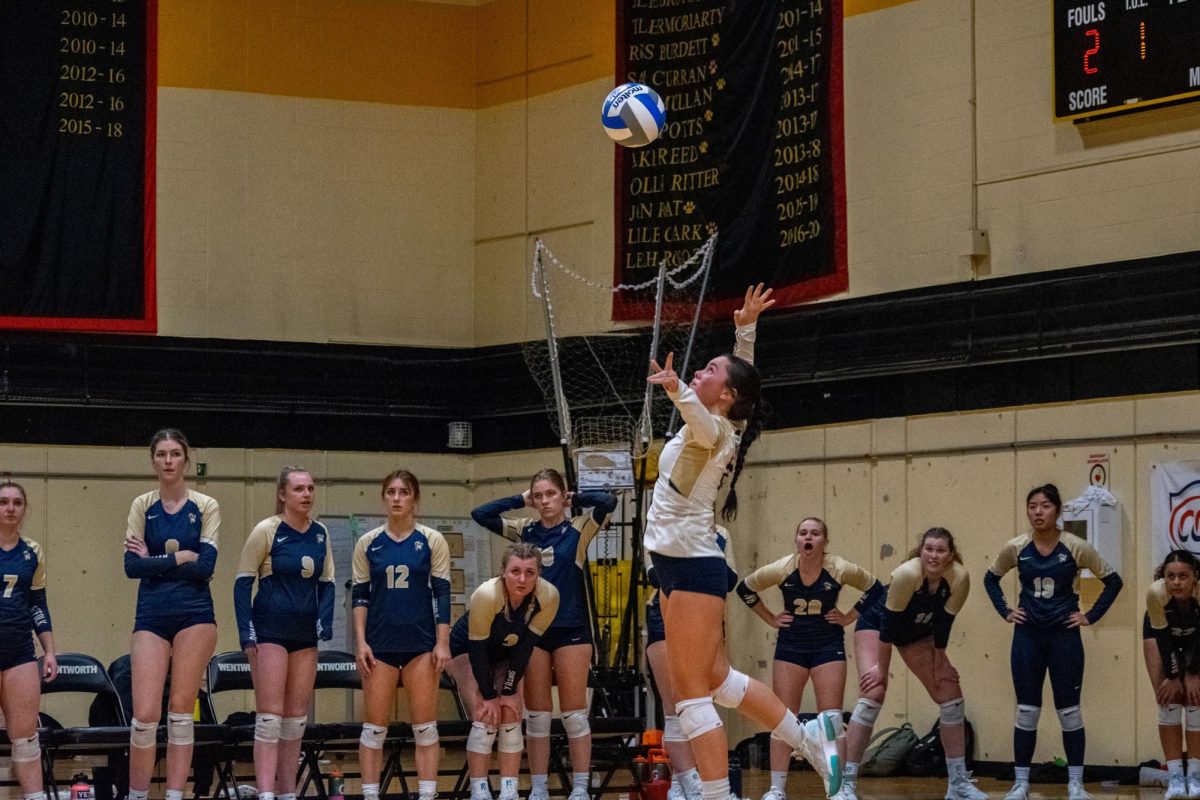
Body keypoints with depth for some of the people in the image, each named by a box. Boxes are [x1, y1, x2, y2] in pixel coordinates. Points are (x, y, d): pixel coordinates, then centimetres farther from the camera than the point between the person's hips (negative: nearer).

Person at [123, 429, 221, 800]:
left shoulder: (206, 507, 3)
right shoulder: (142, 506, 7)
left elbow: (205, 567, -9)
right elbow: (132, 566, -3)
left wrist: (153, 560, -8)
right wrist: (179, 558, -9)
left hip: (194, 616, -1)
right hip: (151, 616, 1)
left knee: (181, 711, -1)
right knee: (144, 714, -7)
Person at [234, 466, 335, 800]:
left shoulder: (320, 534, 8)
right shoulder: (267, 531, -7)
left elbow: (327, 582, 15)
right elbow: (243, 581, -5)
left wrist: (325, 621, 0)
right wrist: (246, 632, -11)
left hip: (305, 635, 5)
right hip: (270, 631, -5)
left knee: (296, 720, 8)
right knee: (270, 717, -10)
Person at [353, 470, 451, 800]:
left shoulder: (432, 541, 2)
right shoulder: (368, 543, 5)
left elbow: (442, 594, 1)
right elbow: (360, 595, 7)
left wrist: (442, 643, -6)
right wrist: (361, 643, -1)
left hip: (421, 642, -1)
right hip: (380, 643, 1)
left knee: (425, 726, 0)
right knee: (374, 727, 1)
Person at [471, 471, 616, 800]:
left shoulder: (579, 529, -1)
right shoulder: (525, 531, 7)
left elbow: (608, 501, -17)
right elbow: (480, 514, 3)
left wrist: (575, 498, -3)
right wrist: (520, 500, 2)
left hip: (571, 630, -3)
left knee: (574, 713, -1)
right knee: (536, 714, 6)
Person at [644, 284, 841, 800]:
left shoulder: (714, 429, -14)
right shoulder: (719, 427, 10)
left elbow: (699, 417, -39)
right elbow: (743, 376, 28)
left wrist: (676, 390, -58)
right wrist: (746, 329, 28)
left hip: (693, 565, -10)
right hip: (677, 564, 10)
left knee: (692, 691, -10)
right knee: (715, 679, 18)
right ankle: (810, 738, 26)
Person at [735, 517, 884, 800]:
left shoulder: (840, 569, -14)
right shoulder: (782, 569, -13)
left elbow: (875, 589, 2)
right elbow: (745, 589, 3)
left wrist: (848, 617, -3)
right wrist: (771, 619, 0)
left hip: (829, 646, -1)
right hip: (790, 645, 1)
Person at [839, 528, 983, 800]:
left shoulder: (959, 578, -25)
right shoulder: (907, 574, -37)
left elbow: (944, 622, -13)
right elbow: (889, 622, -29)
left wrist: (939, 661, -6)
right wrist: (881, 667, -23)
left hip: (918, 631, 5)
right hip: (876, 624, -5)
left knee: (951, 694, 0)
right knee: (873, 694, -21)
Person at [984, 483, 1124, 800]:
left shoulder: (1075, 547, -9)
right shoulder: (1016, 548, -4)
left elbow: (1113, 581, -1)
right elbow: (991, 578, 15)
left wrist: (1091, 616, -4)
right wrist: (1005, 611, 5)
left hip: (1064, 635, -1)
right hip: (1028, 635, 2)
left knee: (1069, 711, 3)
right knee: (1026, 711, 3)